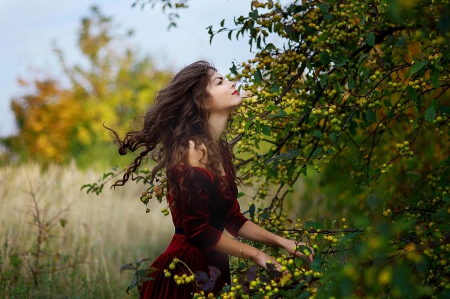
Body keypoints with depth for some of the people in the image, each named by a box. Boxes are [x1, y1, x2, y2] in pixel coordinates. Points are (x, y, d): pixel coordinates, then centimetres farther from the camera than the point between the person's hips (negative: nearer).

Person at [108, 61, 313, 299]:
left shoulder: (219, 150, 10)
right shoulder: (194, 150, -18)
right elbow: (198, 231, -19)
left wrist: (281, 242, 6)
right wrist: (255, 254, -10)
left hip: (213, 269, 9)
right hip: (184, 272, -9)